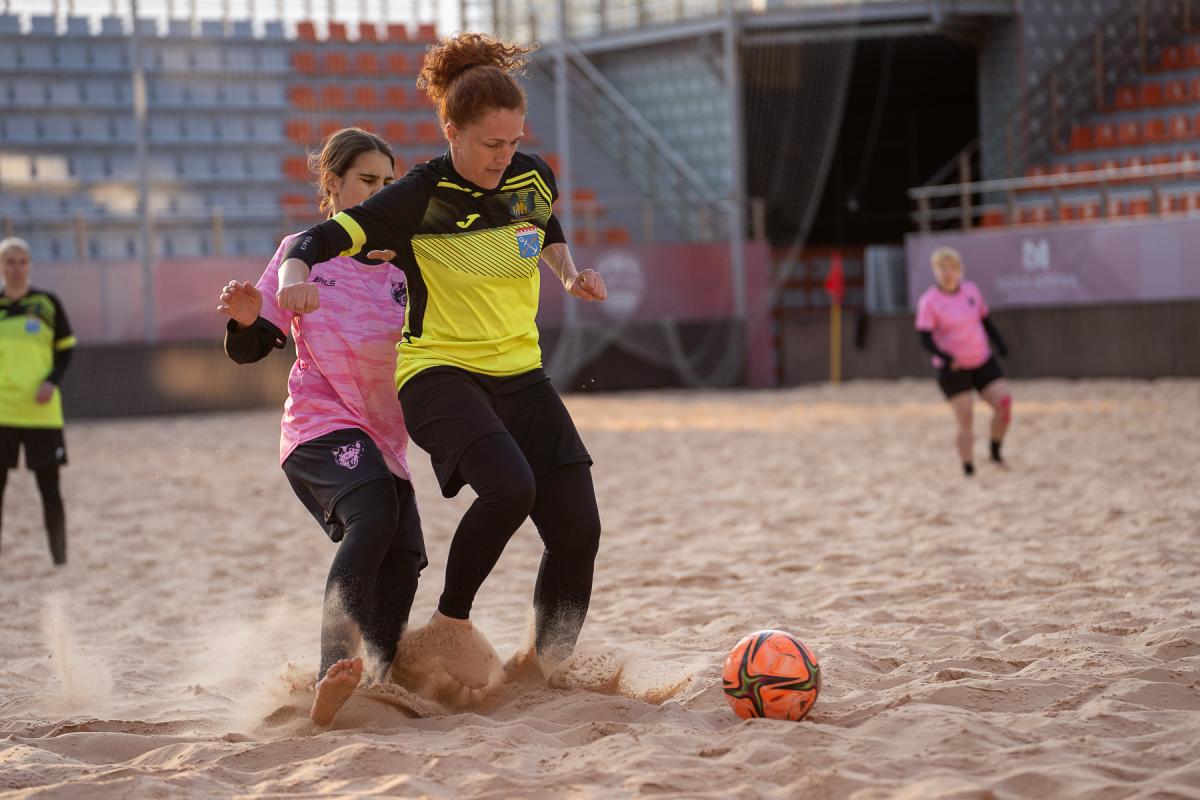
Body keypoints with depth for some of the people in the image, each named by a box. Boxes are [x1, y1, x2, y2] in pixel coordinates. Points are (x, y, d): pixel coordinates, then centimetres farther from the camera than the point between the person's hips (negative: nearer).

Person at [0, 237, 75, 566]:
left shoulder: (47, 303, 3)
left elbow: (66, 350, 7)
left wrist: (53, 381, -10)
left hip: (41, 412, -1)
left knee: (50, 489, 2)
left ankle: (60, 560, 10)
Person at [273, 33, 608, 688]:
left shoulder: (534, 178, 3)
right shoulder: (419, 198, -13)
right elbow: (320, 240, -17)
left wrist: (571, 275, 9)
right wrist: (295, 274, -38)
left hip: (519, 375, 6)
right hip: (438, 370, -6)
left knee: (577, 531, -5)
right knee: (509, 486, -33)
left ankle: (546, 673, 14)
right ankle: (450, 626, -9)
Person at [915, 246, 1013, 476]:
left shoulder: (971, 290, 4)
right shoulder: (929, 302, -10)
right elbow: (926, 339, -14)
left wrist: (999, 343, 0)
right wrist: (944, 356, -32)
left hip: (982, 361, 4)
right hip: (952, 369, -4)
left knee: (1004, 404, -10)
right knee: (965, 421, -7)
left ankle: (996, 452, 12)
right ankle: (968, 470, 4)